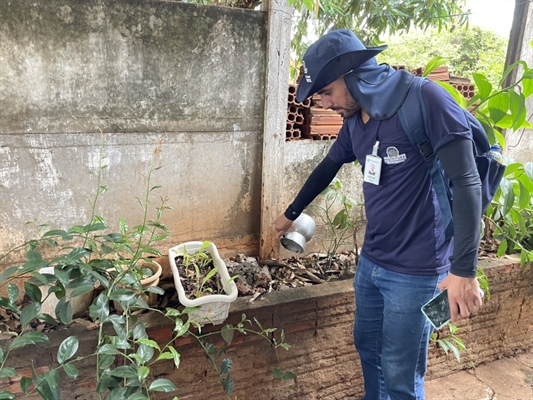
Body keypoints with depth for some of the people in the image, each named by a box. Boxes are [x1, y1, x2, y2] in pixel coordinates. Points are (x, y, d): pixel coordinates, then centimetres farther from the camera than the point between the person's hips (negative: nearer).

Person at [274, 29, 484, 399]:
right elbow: (327, 168, 19)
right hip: (371, 261, 7)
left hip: (415, 271, -7)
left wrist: (464, 269, -26)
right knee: (367, 345, 22)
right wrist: (291, 213, 31)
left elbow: (467, 183, -22)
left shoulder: (424, 99, -19)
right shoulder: (355, 120, 5)